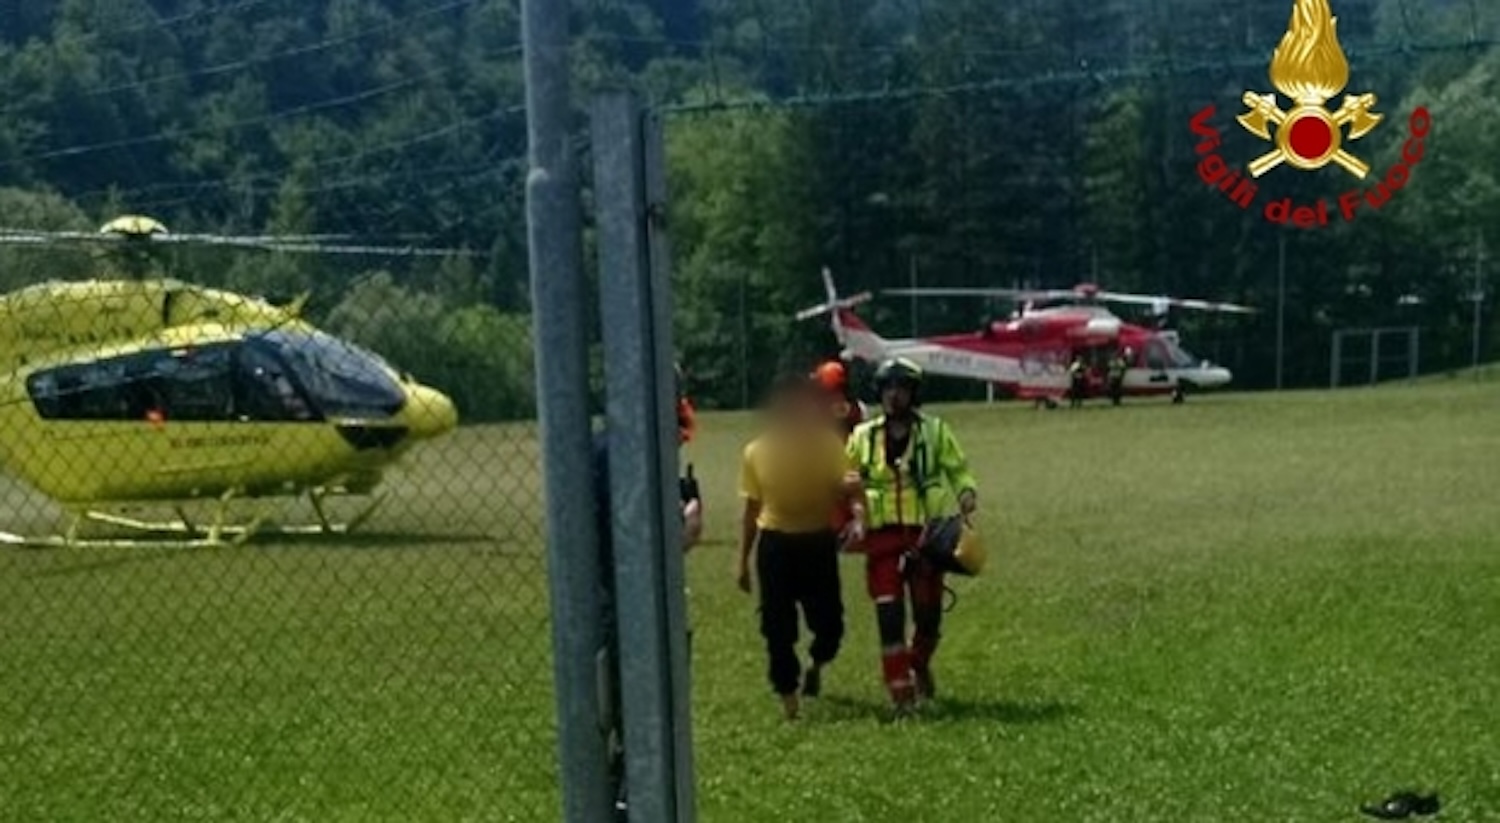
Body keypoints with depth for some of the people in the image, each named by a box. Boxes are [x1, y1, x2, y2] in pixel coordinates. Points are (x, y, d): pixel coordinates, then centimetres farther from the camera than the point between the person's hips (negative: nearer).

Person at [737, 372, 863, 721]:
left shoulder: (829, 445, -2)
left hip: (818, 542, 0)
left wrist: (848, 490, -29)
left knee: (829, 621, 3)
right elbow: (752, 508, 7)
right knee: (778, 627, 0)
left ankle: (815, 666, 36)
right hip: (776, 545, 0)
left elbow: (840, 492, -4)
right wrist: (743, 561, 7)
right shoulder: (756, 452, -1)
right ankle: (788, 696, 13)